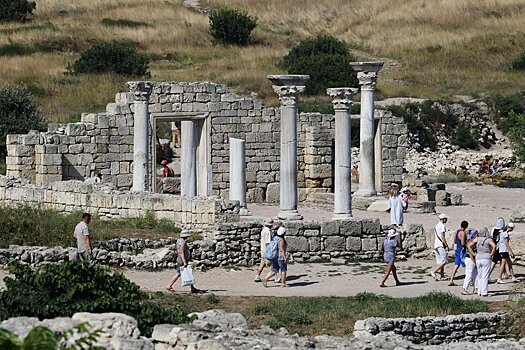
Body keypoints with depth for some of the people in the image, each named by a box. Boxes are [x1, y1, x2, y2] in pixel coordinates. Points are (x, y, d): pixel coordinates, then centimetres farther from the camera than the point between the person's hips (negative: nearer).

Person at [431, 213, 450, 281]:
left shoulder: (437, 226, 17)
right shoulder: (442, 226, -11)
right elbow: (442, 237, -18)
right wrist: (447, 245, -13)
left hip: (436, 245, 10)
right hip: (441, 245, -10)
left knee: (440, 261, 11)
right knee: (444, 261, -9)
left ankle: (442, 275, 11)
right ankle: (434, 271, -18)